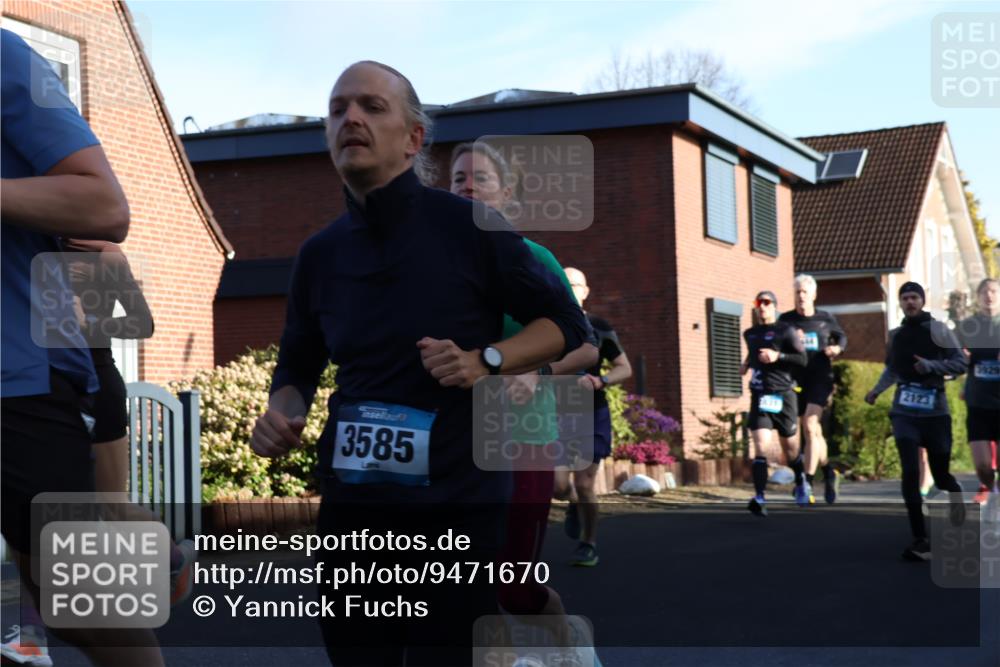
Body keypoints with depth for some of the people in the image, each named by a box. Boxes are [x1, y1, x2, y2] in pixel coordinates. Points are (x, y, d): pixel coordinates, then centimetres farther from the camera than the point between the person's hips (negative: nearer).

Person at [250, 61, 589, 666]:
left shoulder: (471, 226, -6)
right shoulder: (320, 253, 7)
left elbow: (566, 323, 1)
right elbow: (299, 363, 19)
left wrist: (487, 361, -15)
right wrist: (282, 411, -3)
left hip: (459, 500, -4)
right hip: (352, 501, 4)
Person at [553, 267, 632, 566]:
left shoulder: (598, 327, -1)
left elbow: (625, 369, 3)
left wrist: (599, 381, -16)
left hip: (593, 415, -1)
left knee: (584, 484, -7)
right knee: (558, 485, -11)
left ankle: (589, 545, 16)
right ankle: (574, 505, 27)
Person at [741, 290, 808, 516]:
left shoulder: (786, 331, -2)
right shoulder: (750, 334, 14)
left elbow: (802, 359, -9)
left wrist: (778, 356, -21)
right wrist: (747, 364, 16)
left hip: (783, 395, -3)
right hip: (759, 395, 3)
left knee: (790, 447, 10)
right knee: (760, 447, -14)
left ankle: (800, 483, 40)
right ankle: (760, 498, -23)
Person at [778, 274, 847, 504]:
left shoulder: (826, 319, 5)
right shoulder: (786, 320, 6)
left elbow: (842, 337, 21)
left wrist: (837, 348, 0)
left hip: (820, 378, -2)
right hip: (796, 379, 2)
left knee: (810, 426, -17)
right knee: (814, 432, 12)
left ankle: (808, 482, -18)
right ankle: (828, 472, 33)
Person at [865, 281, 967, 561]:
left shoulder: (937, 330, -2)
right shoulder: (896, 335, 11)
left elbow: (960, 363, -4)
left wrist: (931, 365, -17)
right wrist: (877, 390, 11)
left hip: (935, 410, -2)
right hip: (904, 411, 2)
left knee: (940, 474, 6)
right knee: (910, 472, -12)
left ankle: (959, 507, 42)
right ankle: (920, 541, -10)